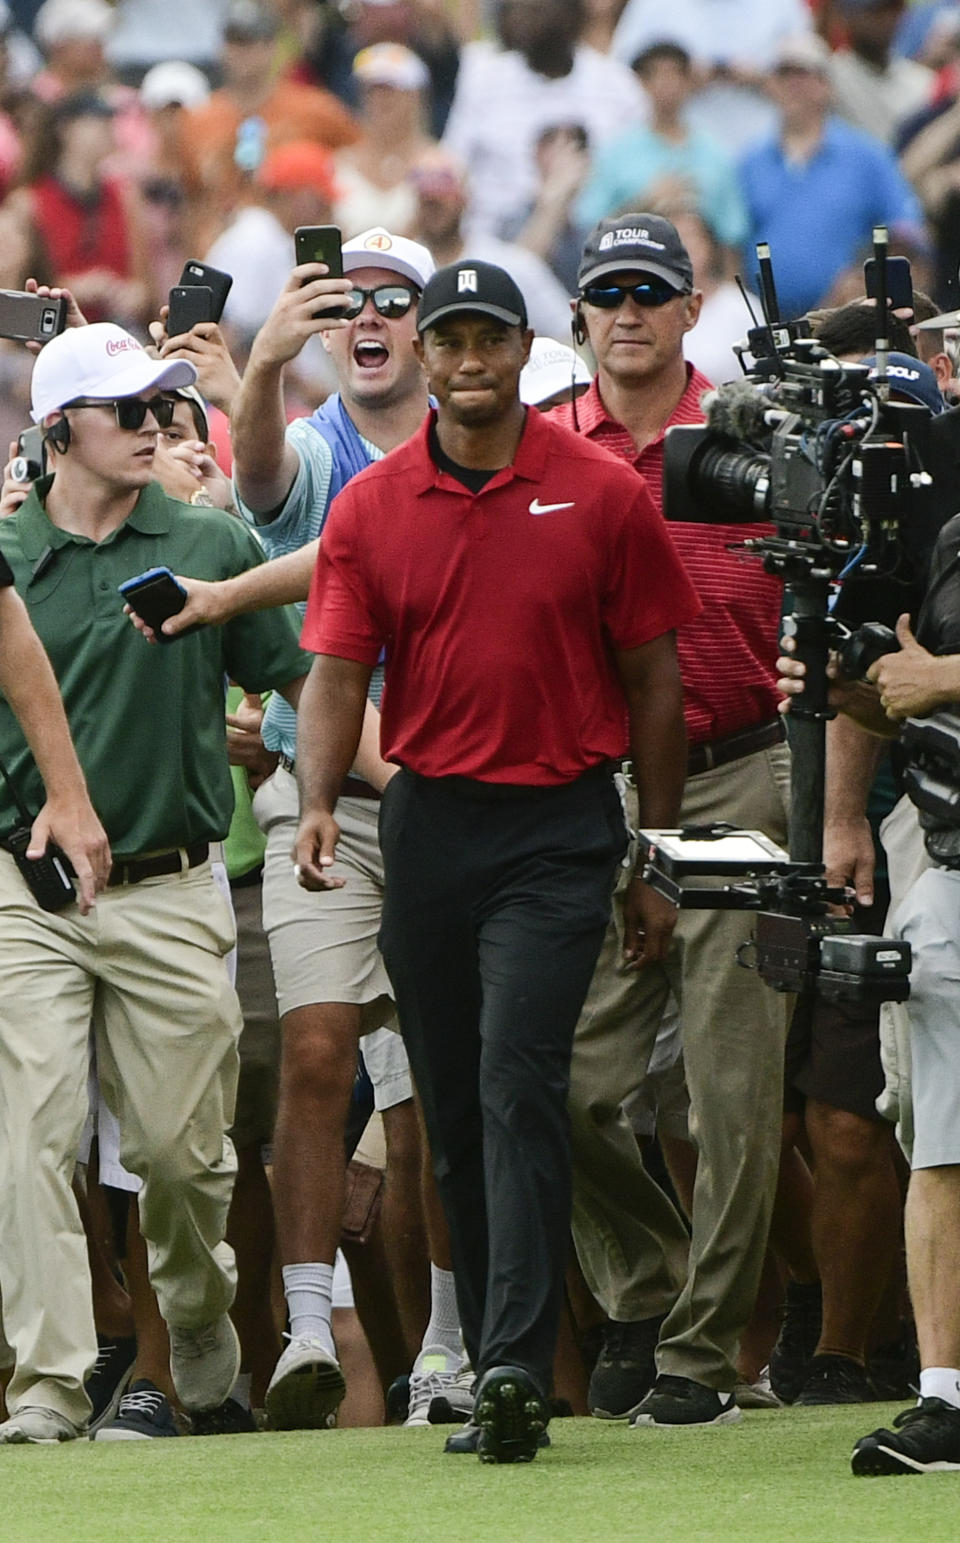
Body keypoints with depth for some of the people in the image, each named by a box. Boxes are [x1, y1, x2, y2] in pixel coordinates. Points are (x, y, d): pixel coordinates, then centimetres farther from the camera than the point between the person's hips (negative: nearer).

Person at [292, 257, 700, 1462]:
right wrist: (318, 805, -16)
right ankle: (500, 1387, 15)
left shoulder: (601, 496, -1)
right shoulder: (369, 508, 5)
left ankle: (517, 1362, -25)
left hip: (558, 828, -3)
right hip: (427, 822, 4)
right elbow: (336, 675, 2)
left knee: (519, 1080, -18)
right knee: (453, 1110, 7)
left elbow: (652, 681, 5)